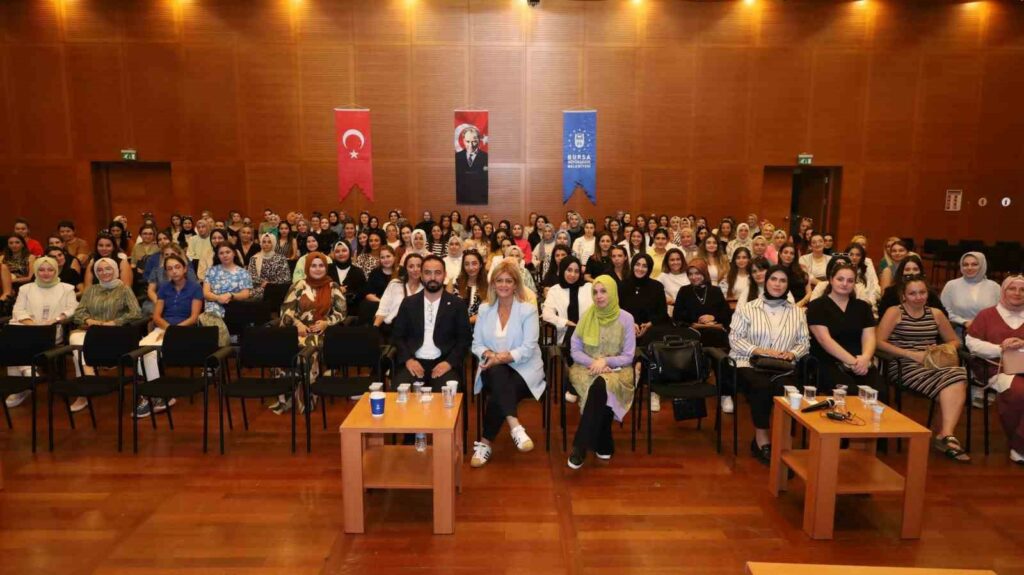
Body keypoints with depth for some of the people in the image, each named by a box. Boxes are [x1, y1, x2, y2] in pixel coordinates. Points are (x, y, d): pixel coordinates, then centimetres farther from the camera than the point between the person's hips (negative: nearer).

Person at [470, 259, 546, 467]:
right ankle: (515, 426, -36)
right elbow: (476, 344, 6)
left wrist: (503, 357, -25)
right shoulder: (484, 309, 9)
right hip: (493, 369, 3)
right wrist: (489, 354, -16)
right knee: (498, 374, -34)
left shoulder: (528, 309, -4)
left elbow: (528, 349, -12)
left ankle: (485, 443, -19)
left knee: (498, 394, -31)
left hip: (523, 369, -2)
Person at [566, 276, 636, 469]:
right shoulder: (586, 316, 2)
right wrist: (593, 362, -16)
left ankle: (580, 446, -29)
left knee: (600, 386, -36)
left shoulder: (626, 318, -2)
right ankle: (603, 445, -22)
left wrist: (606, 361, -20)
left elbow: (628, 356, -3)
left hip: (616, 370, -1)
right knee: (600, 388, -34)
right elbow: (575, 350, 2)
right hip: (587, 368, 1)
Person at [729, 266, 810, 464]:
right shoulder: (747, 309, 5)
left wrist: (793, 353, -9)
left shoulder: (797, 312, 16)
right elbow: (734, 338, -1)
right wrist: (759, 351, -13)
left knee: (786, 389, -31)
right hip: (750, 364, -2)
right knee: (762, 386, -34)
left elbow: (804, 341, 12)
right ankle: (762, 439, -14)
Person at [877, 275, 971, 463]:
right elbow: (879, 342, -8)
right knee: (952, 387, -30)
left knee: (958, 376, -31)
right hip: (905, 366, -5)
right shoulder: (894, 312, 4)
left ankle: (945, 435, -30)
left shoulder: (936, 313, 19)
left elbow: (954, 341, 27)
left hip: (934, 363, 5)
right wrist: (912, 354, -14)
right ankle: (948, 436, -23)